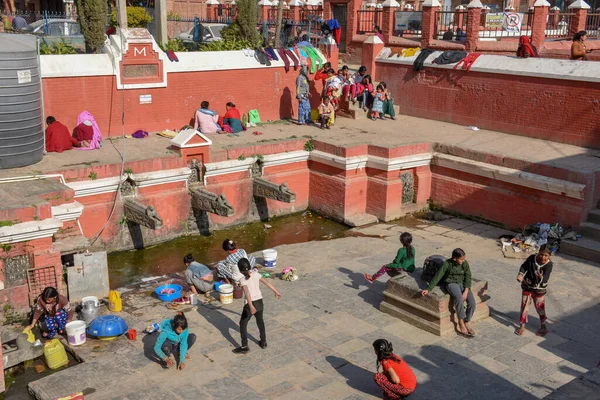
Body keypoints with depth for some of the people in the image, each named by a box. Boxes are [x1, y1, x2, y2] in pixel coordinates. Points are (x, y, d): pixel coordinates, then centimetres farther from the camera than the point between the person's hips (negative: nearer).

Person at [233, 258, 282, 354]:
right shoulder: (256, 274, -3)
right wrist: (276, 292, 14)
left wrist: (251, 306, -38)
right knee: (260, 321, 25)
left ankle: (244, 347, 11)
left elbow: (247, 292, -30)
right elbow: (267, 283, 2)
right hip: (259, 301, 6)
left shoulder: (243, 280, -18)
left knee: (243, 324, 10)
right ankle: (263, 342, 35)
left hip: (250, 304, -5)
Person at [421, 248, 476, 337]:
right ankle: (461, 324, -26)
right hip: (451, 283, -4)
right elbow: (437, 277, -10)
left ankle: (466, 323, -1)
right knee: (459, 298, -36)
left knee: (472, 301, -21)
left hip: (462, 283, 4)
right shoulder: (447, 264, -12)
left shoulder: (465, 263, -2)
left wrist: (466, 292, -14)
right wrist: (428, 289, -14)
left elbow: (468, 277, 0)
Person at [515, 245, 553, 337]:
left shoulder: (548, 265, -22)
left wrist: (541, 277, -55)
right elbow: (524, 266, -2)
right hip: (527, 286, 3)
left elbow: (546, 278, -32)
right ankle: (522, 326, 25)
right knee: (524, 305, 10)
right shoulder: (532, 258, -16)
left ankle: (543, 327, 32)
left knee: (540, 307, 11)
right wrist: (521, 274, -21)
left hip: (539, 289, -2)